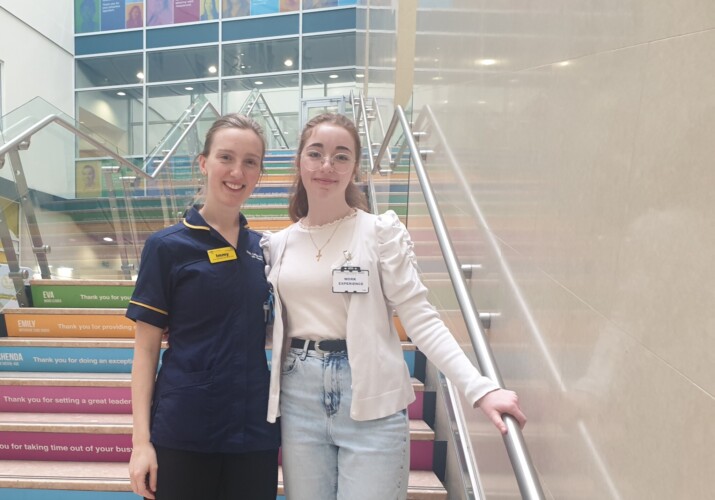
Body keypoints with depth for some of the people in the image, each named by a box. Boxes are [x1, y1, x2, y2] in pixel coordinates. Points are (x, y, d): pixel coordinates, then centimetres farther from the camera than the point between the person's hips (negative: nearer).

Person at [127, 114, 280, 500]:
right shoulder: (167, 246, -7)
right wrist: (141, 439, -9)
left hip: (255, 431, 4)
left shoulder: (264, 248, 4)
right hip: (182, 433, -3)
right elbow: (146, 348, -5)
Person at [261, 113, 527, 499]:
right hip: (299, 398, 4)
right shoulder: (277, 244, 7)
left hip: (370, 402, -4)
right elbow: (270, 326, 14)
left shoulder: (381, 231, -5)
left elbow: (420, 319, -10)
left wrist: (480, 388, -20)